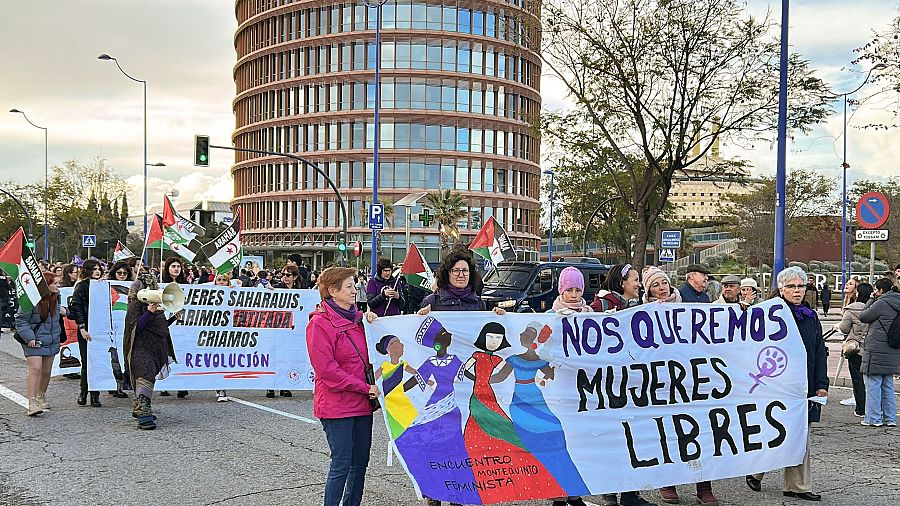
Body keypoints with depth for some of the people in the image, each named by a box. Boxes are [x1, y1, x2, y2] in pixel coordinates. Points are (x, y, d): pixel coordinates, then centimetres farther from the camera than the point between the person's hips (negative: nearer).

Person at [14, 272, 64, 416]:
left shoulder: (55, 298, 6)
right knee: (35, 369, -16)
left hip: (51, 341, 7)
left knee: (46, 371, 12)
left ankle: (41, 397, 32)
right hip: (34, 341, -7)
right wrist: (29, 338, -19)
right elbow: (20, 320, -14)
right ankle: (32, 404, -17)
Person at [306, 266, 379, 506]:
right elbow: (327, 370, -17)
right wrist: (365, 387, -16)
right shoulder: (320, 323, -12)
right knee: (341, 464, -4)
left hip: (361, 404, 8)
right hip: (337, 404, -8)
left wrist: (372, 322, 2)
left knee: (360, 461, 13)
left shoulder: (357, 318, 12)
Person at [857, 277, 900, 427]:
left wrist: (872, 301, 3)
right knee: (888, 385, 14)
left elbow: (863, 317, -5)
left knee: (873, 385, -1)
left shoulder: (881, 303, -14)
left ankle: (874, 418, 2)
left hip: (876, 350, -8)